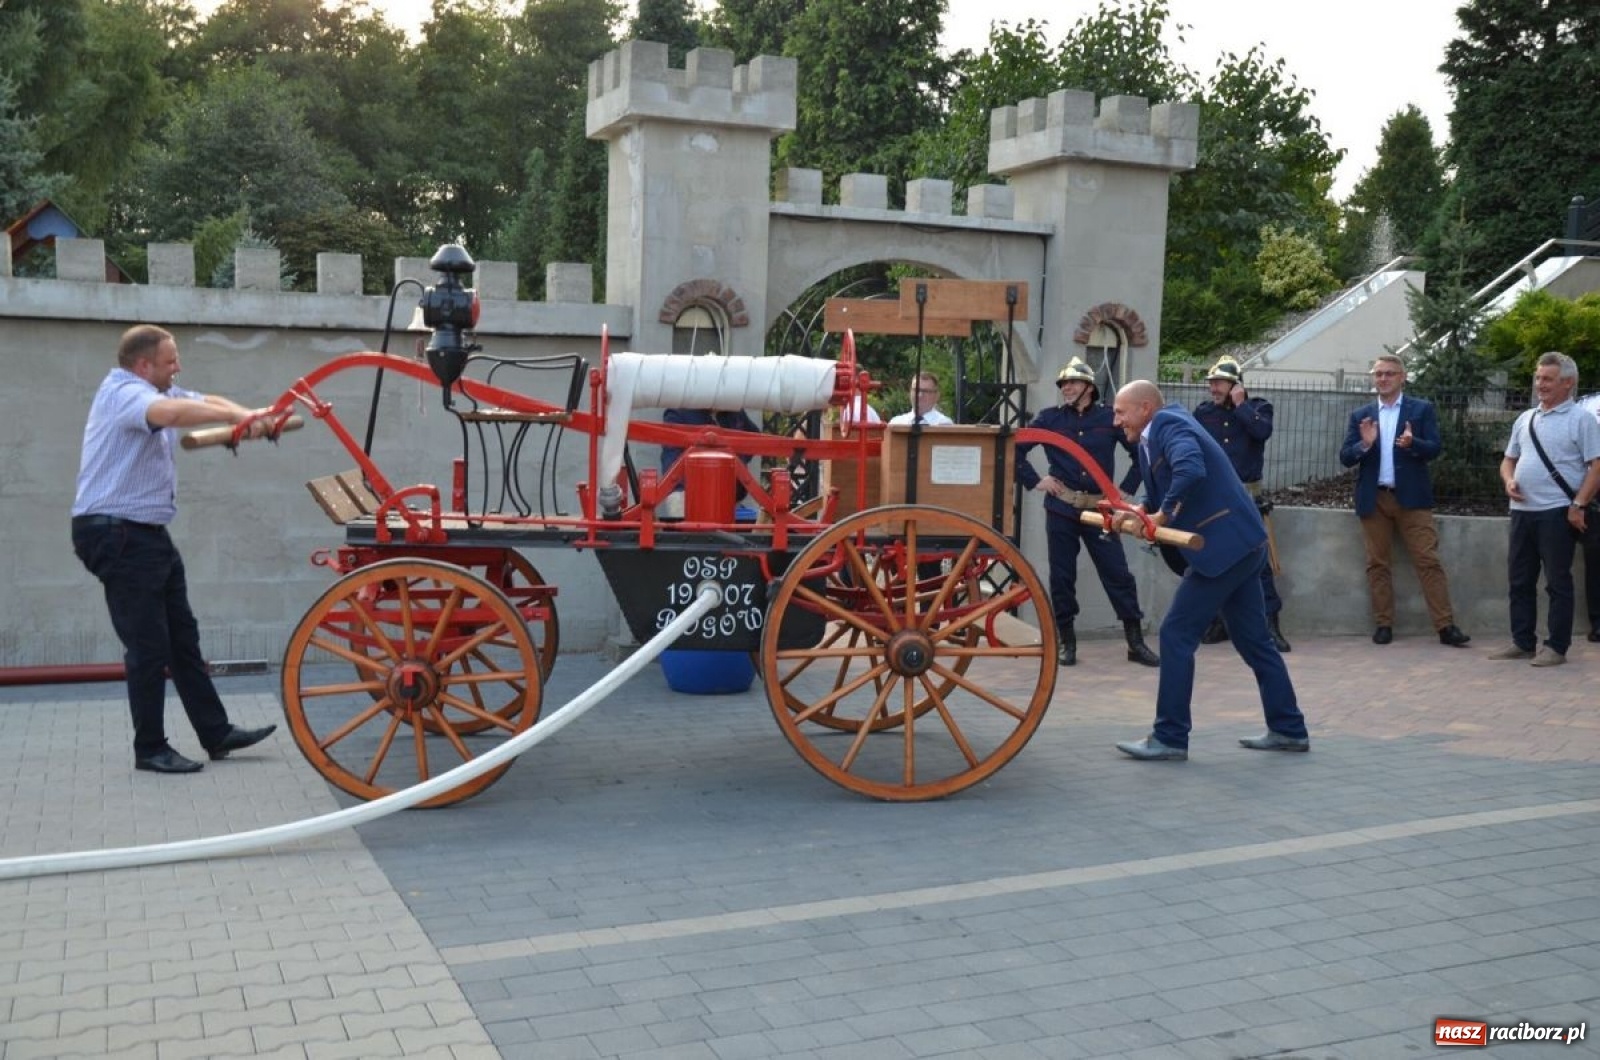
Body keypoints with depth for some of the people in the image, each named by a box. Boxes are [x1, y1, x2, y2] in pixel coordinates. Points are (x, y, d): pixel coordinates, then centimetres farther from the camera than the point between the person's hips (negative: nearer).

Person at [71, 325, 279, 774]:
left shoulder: (153, 391, 14)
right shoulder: (122, 393, -16)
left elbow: (204, 401, 8)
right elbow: (174, 412, -36)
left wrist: (251, 415, -10)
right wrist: (238, 417, -41)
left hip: (149, 534, 10)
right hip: (117, 534, -10)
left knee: (183, 637, 13)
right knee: (149, 646, -5)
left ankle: (216, 734, 20)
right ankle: (150, 749, 7)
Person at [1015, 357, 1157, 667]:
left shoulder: (1109, 417, 2)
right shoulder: (1049, 418, 3)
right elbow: (1016, 449, 6)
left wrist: (1125, 489, 4)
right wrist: (1034, 481, 0)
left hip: (1099, 509, 0)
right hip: (1061, 509, 1)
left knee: (1117, 573, -1)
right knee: (1062, 576, 5)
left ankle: (1136, 641, 6)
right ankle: (1066, 641, 15)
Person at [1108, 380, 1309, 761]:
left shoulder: (1167, 423, -13)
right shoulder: (1155, 434, 16)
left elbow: (1191, 471, -31)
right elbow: (1159, 491, 19)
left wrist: (1163, 514, -20)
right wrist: (1137, 513, 0)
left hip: (1224, 546, -10)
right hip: (1240, 543, 10)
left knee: (1176, 634, -6)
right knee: (1253, 639, 17)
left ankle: (1170, 738, 0)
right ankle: (1289, 730, 26)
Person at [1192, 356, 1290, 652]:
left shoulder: (1257, 407, 4)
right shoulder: (1203, 411, 8)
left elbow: (1263, 431, -17)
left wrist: (1240, 405, -10)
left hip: (1247, 497, -2)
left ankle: (1270, 623, -1)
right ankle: (1218, 622, 16)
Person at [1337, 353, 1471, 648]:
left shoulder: (1422, 409, 6)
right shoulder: (1360, 415, 11)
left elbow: (1435, 447, -3)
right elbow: (1345, 457, 5)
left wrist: (1413, 443, -23)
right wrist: (1364, 444, -15)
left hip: (1412, 497, -2)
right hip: (1374, 499, 2)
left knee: (1428, 560, -5)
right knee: (1377, 563, 4)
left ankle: (1446, 626, -4)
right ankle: (1383, 624, 11)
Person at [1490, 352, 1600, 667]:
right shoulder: (1525, 419, 15)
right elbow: (1509, 459, 22)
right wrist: (1509, 480, 1)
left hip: (1557, 512, -6)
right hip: (1522, 510, 6)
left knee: (1557, 582, 0)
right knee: (1519, 580, 10)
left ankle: (1556, 647, 6)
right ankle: (1522, 642, 19)